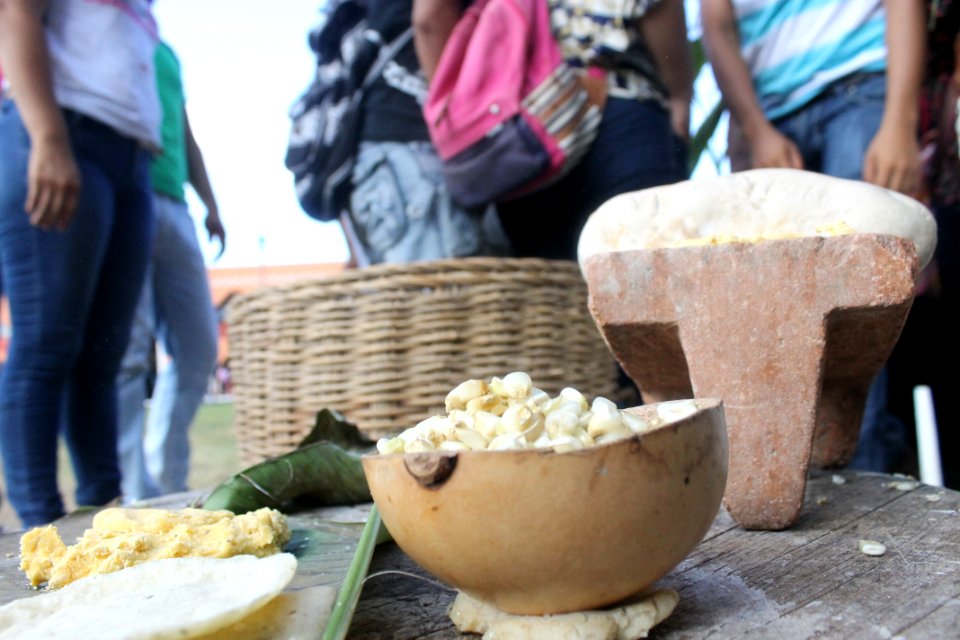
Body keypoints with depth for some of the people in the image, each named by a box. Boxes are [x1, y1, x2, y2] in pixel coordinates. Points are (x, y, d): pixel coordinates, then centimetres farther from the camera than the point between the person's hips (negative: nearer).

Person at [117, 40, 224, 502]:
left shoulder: (167, 52, 30)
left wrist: (210, 204, 17)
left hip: (174, 206, 6)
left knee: (199, 349, 0)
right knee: (128, 349, -12)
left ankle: (168, 487, 9)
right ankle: (137, 498, -8)